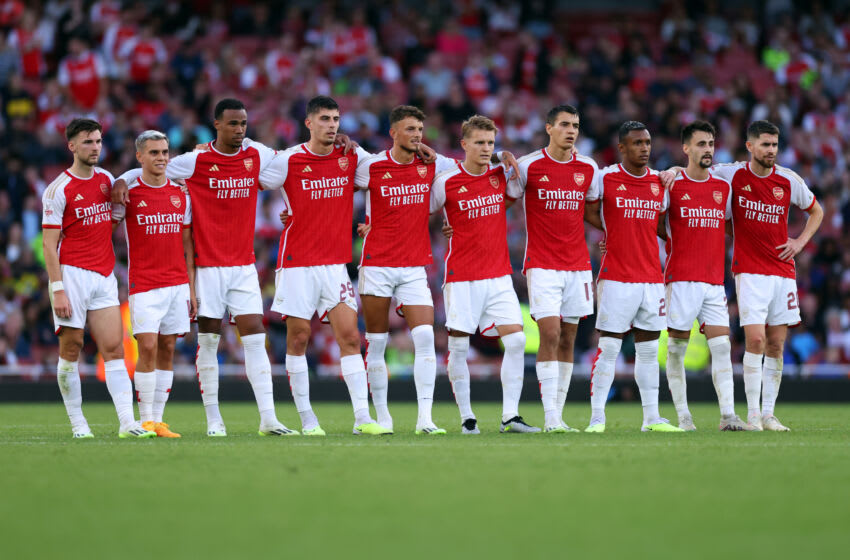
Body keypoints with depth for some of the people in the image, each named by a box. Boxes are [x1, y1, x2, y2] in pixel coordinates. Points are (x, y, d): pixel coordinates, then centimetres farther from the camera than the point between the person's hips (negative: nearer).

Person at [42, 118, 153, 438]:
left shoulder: (106, 180, 11)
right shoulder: (59, 189, -7)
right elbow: (49, 245, -9)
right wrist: (57, 289, -16)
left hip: (104, 277, 5)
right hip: (73, 275, -5)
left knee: (114, 349, -4)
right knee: (71, 349, 0)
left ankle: (127, 422, -12)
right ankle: (77, 422, 9)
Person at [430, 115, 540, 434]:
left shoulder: (502, 176, 4)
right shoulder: (446, 183, -6)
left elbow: (515, 195, 24)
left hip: (499, 276, 3)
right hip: (462, 277, -3)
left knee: (516, 341, -7)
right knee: (459, 347, -1)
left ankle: (510, 416, -3)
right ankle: (466, 417, 9)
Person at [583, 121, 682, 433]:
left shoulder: (660, 182, 10)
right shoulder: (605, 179, -3)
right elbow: (590, 212, 9)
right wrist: (616, 233, 4)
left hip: (652, 277, 5)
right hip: (616, 276, -4)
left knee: (649, 349, 7)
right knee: (608, 348, -6)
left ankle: (651, 417, 11)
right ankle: (597, 417, -3)